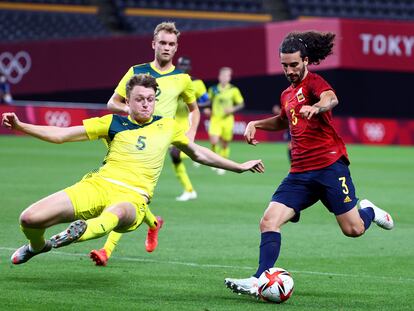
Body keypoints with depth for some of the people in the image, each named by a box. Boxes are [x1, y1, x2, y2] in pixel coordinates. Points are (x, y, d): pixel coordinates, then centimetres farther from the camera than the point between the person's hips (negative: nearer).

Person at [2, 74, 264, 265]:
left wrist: (239, 167, 34)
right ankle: (37, 246, 21)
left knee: (115, 213, -41)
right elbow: (61, 135, 10)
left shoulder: (168, 127, 16)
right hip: (98, 186, 1)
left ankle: (82, 231, -71)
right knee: (30, 219, -14)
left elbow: (199, 154, 33)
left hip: (132, 198, -1)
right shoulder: (114, 123, 12)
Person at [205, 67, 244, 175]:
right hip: (215, 119, 0)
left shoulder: (234, 90, 0)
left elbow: (241, 104, 5)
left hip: (227, 119, 0)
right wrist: (207, 110, -2)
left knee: (225, 144, 6)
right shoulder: (213, 89, 4)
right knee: (214, 141, -18)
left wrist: (233, 109, -13)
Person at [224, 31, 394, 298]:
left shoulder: (313, 82, -6)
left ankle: (369, 211, 29)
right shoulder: (287, 95, 18)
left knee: (353, 229, -6)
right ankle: (260, 281, -15)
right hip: (300, 173, 7)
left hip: (330, 164, -7)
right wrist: (256, 124, 25)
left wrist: (315, 107, -53)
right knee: (269, 221, -12)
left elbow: (331, 98, -31)